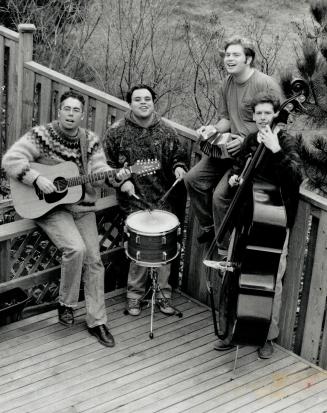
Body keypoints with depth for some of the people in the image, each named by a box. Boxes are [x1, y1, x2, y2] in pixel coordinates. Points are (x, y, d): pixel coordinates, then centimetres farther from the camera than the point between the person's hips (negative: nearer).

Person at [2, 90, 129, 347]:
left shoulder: (91, 141, 5)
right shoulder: (41, 135, -8)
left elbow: (99, 170, -3)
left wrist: (115, 177, -25)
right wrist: (37, 179, -26)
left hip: (83, 207, 4)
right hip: (51, 208, -4)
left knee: (93, 258, -3)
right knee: (75, 248, -26)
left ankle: (97, 321, 9)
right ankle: (66, 304, -2)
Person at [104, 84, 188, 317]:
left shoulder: (166, 131, 5)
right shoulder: (117, 132, 0)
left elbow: (179, 156, 15)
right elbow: (108, 164, 5)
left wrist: (179, 167, -6)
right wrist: (122, 181, -9)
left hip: (164, 199, 2)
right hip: (135, 200, -2)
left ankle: (164, 294, 15)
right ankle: (135, 294, 9)